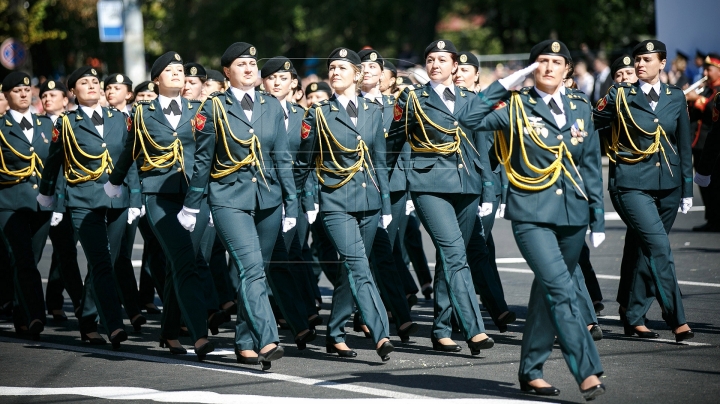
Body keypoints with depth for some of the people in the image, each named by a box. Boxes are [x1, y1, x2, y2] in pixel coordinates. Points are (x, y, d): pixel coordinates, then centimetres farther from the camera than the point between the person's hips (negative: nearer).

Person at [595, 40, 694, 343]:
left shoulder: (676, 98, 9)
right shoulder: (620, 95, 0)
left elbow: (684, 146, 13)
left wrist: (687, 189, 13)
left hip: (667, 185, 4)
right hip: (632, 184, -4)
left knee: (649, 250, 8)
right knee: (659, 246, -17)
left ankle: (634, 317, 20)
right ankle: (676, 318, -17)